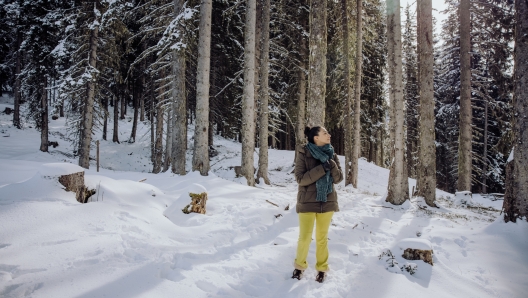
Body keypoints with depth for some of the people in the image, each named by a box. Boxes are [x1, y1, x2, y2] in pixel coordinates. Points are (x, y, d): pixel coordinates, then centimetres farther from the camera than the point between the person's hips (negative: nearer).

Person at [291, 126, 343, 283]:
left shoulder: (331, 154, 2)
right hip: (308, 201, -3)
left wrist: (331, 165, -20)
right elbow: (300, 178, -17)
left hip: (327, 201, 3)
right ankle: (300, 266, 27)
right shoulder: (303, 153, -10)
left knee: (322, 237, 11)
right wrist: (321, 169, -25)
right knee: (305, 237, 4)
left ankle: (322, 268, 27)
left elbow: (338, 178, -1)